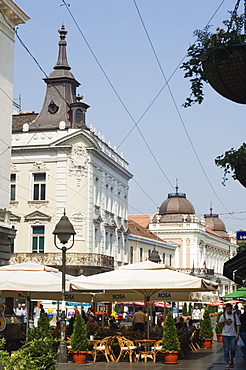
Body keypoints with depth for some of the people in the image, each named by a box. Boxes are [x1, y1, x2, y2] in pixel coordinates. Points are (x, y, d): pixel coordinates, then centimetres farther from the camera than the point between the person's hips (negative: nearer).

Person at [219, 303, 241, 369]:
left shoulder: (235, 316, 2)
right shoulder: (223, 316, 4)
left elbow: (238, 325, 3)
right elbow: (219, 324, 10)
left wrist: (237, 334, -5)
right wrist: (222, 322, -13)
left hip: (233, 335, 0)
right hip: (225, 335, 0)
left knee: (233, 348, -4)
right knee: (226, 350, 0)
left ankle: (231, 360, 22)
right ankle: (227, 363, 8)